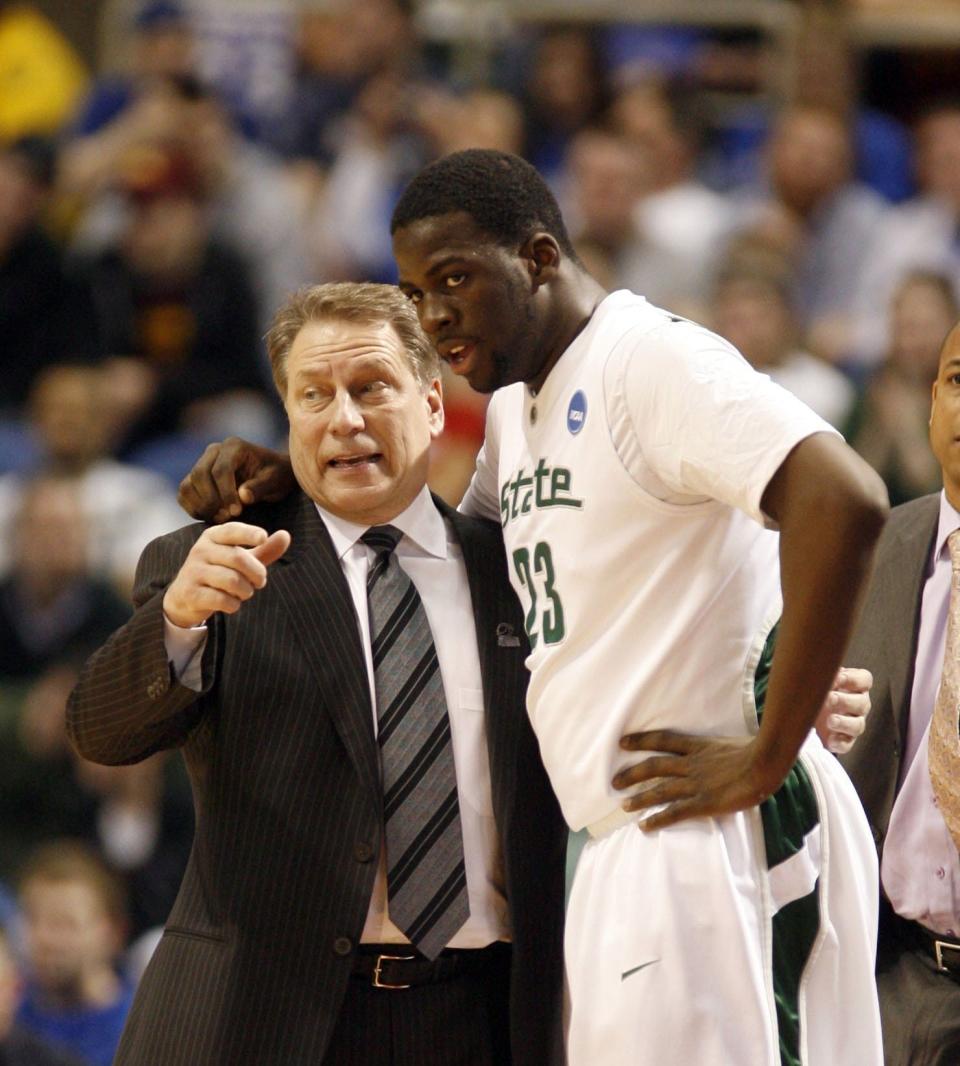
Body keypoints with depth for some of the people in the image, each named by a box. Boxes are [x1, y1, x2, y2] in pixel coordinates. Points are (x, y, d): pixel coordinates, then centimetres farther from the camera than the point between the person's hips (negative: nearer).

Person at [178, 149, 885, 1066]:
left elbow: (844, 500, -25)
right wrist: (280, 476, 15)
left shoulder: (650, 361, -12)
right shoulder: (518, 411, 19)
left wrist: (768, 754, -21)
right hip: (625, 852, 9)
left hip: (705, 844, -9)